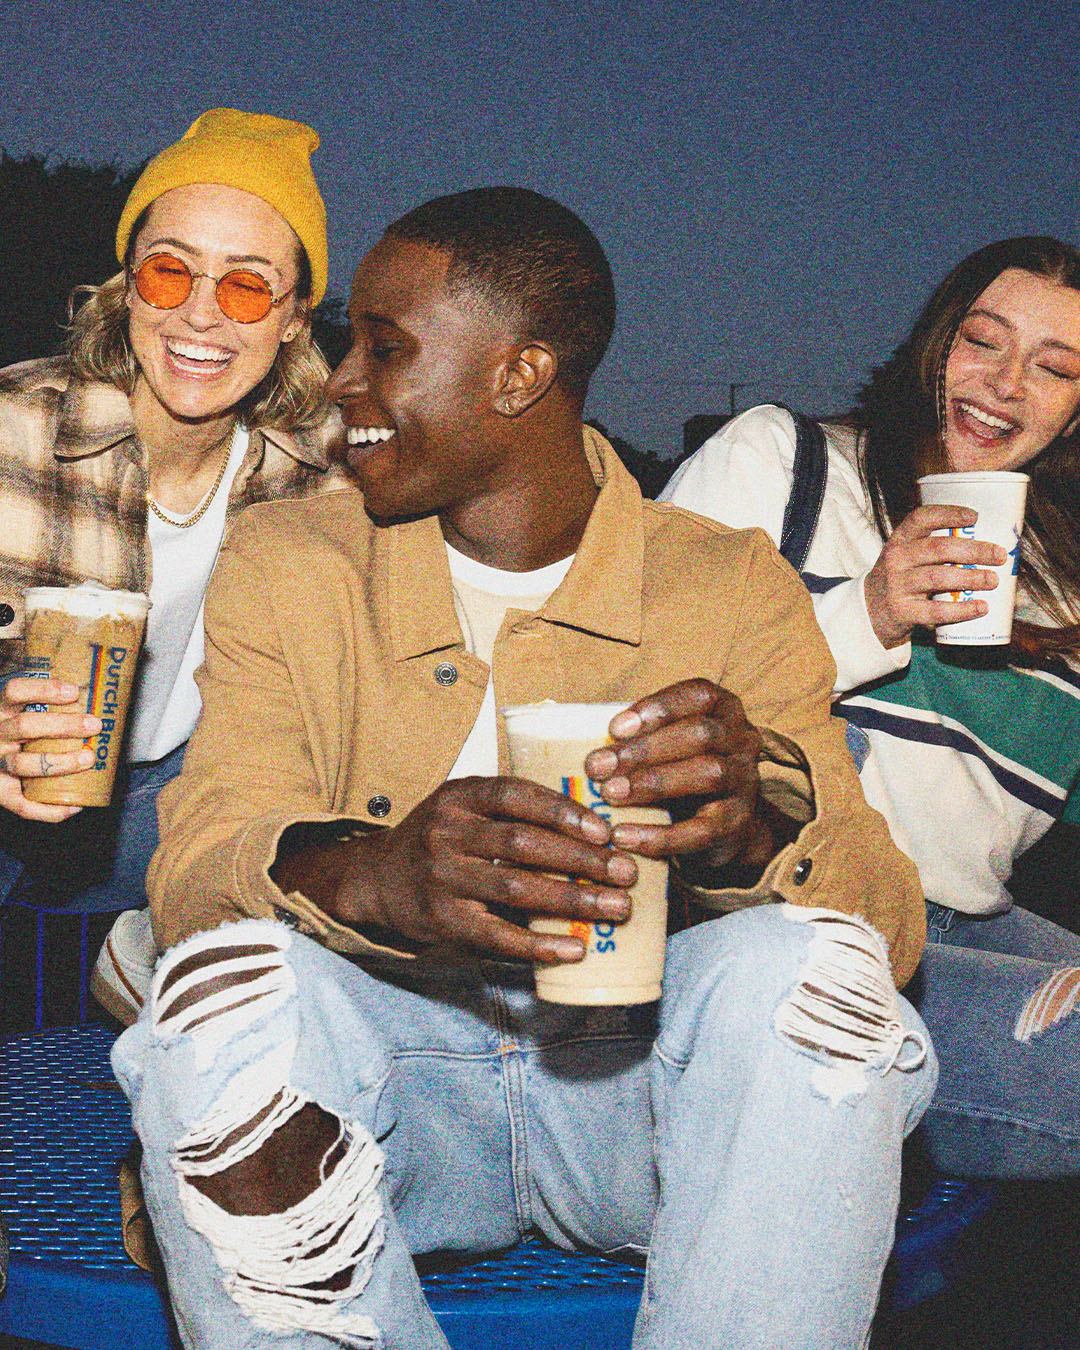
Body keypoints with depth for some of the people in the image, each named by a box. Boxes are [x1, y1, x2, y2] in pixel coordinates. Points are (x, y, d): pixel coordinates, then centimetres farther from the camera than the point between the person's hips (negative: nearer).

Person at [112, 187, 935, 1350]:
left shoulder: (735, 590, 0)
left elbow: (889, 922, -9)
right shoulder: (285, 566, 3)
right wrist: (364, 875, -35)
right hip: (385, 1078, 1)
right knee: (223, 985, -29)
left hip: (638, 1090, 0)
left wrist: (750, 837, -34)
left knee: (806, 968, -28)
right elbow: (190, 875, -10)